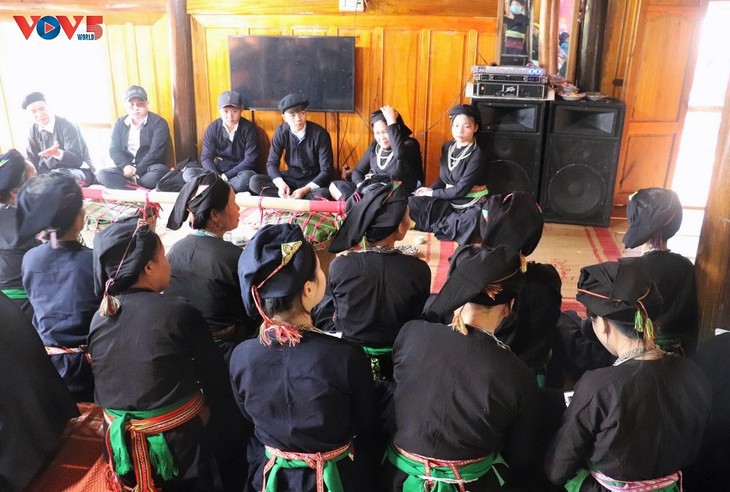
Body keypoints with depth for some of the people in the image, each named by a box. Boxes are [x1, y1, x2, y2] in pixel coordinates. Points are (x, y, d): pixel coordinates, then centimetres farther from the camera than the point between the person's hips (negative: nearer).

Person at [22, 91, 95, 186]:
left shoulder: (67, 126, -14)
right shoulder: (34, 130, 6)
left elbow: (77, 159, -24)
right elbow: (32, 160, 6)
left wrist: (58, 153, -44)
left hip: (79, 170, -6)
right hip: (50, 172, 6)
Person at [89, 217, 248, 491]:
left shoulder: (98, 318, -5)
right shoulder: (179, 311, -20)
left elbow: (101, 387, 6)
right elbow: (214, 375, -10)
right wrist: (230, 429, 5)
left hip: (121, 443, 5)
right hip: (178, 439, -5)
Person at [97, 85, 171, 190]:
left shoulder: (158, 122, -5)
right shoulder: (120, 123, 10)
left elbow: (156, 152, -14)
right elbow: (114, 149, 5)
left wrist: (137, 171, -19)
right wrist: (125, 166, -16)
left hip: (149, 169, -4)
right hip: (127, 169, 4)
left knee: (159, 171, -38)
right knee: (102, 174, -22)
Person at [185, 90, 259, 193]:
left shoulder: (249, 128, -9)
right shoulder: (212, 128, -2)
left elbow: (250, 160, -13)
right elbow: (206, 157, -5)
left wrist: (226, 176, -20)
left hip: (240, 173, -3)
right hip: (218, 172, 3)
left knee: (246, 177, -38)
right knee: (188, 173, -19)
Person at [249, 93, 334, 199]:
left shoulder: (320, 134, -16)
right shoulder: (281, 132, -6)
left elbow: (326, 171, -17)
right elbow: (272, 163, -3)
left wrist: (304, 190, -29)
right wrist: (281, 184, -25)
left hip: (314, 180, -3)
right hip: (291, 178, 4)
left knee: (323, 195, -39)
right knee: (254, 182, -17)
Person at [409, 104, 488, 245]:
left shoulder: (476, 154, -15)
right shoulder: (447, 147, 5)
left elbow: (461, 189, -18)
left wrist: (432, 193, -11)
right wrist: (431, 189, -3)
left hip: (471, 204, -5)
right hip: (450, 200, 5)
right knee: (413, 202, -13)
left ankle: (438, 226, -13)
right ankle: (450, 227, -14)